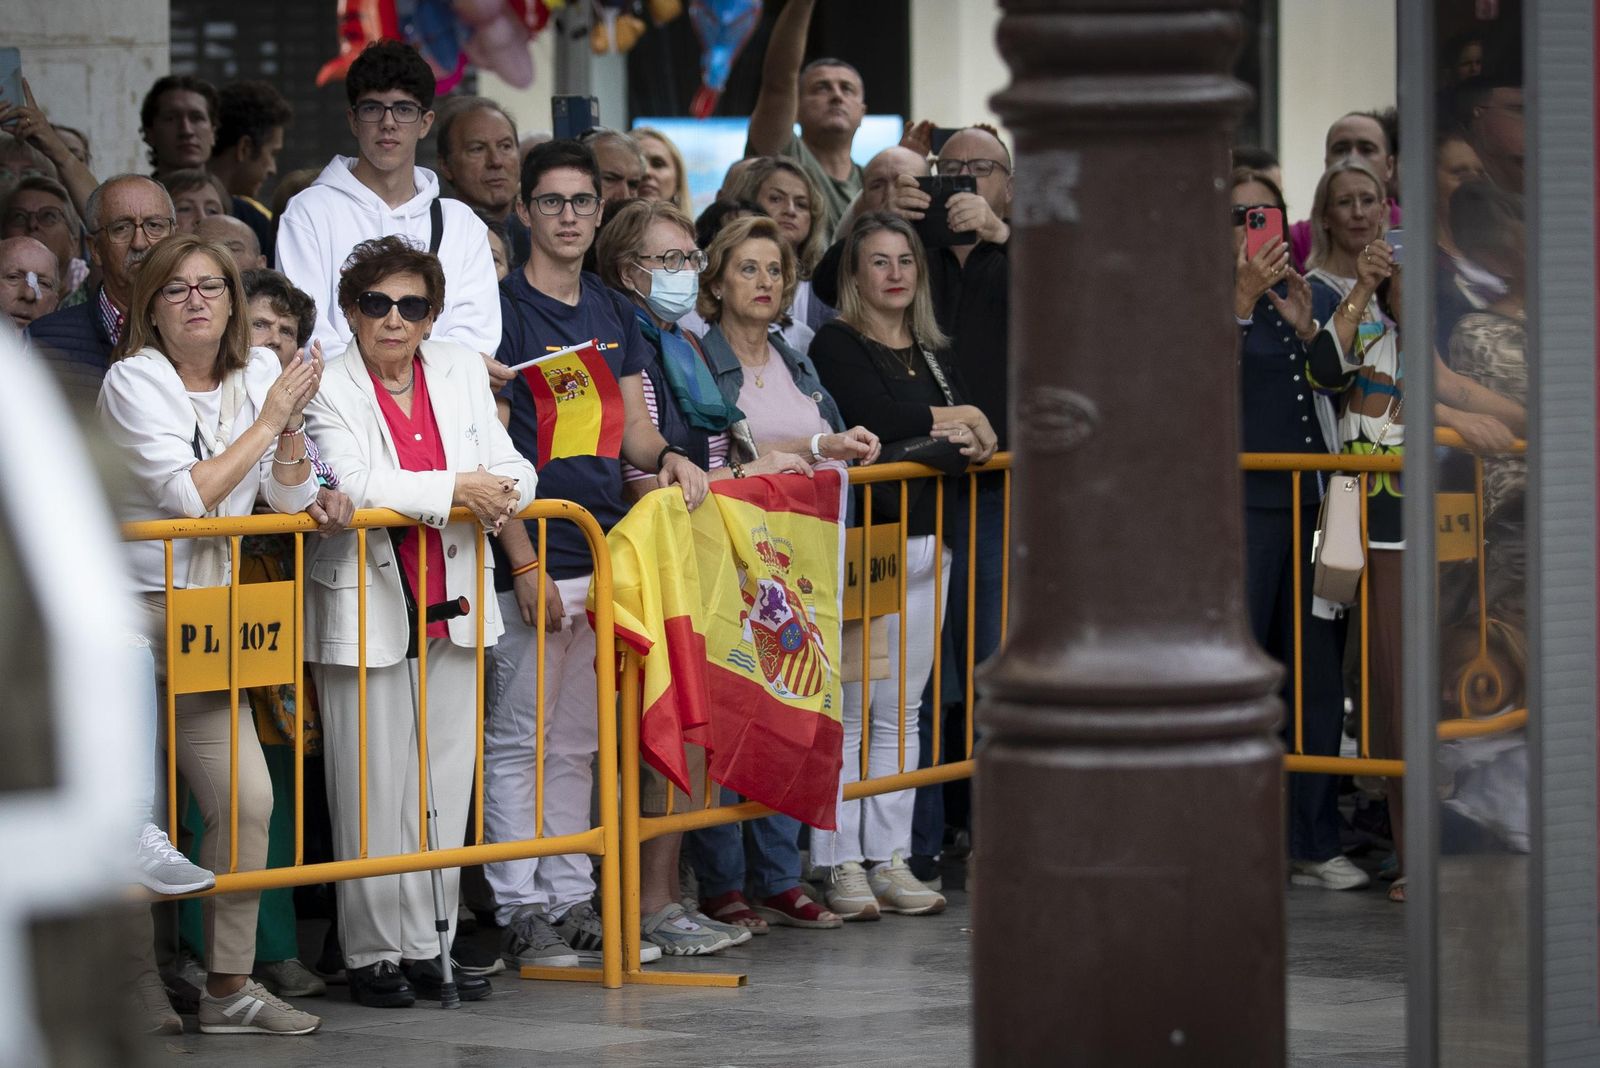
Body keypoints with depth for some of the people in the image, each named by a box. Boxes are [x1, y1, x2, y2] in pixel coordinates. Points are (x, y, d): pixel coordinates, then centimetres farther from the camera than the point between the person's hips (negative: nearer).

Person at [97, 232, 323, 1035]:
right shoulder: (134, 381, -10)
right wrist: (268, 418, -13)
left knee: (246, 797, 1)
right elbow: (188, 496, -19)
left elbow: (289, 501, 9)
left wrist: (294, 421, -7)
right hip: (127, 614, -6)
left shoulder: (256, 373, 9)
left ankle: (229, 985, 10)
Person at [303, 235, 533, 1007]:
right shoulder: (327, 387, -5)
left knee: (447, 783, 7)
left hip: (451, 608, 5)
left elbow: (511, 467, 8)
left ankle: (429, 944, 15)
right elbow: (354, 483, -19)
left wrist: (503, 492, -15)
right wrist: (456, 489, -19)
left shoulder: (461, 372, 11)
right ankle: (372, 952, 5)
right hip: (363, 610, -5)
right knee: (374, 789, -3)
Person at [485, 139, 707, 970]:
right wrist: (525, 563, -16)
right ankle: (520, 912, 0)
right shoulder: (502, 310, -6)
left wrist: (669, 457, -6)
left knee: (578, 739, 12)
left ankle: (572, 901, 18)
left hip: (602, 551, 7)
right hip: (531, 560, -7)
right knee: (518, 739, -3)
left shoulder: (614, 314, 15)